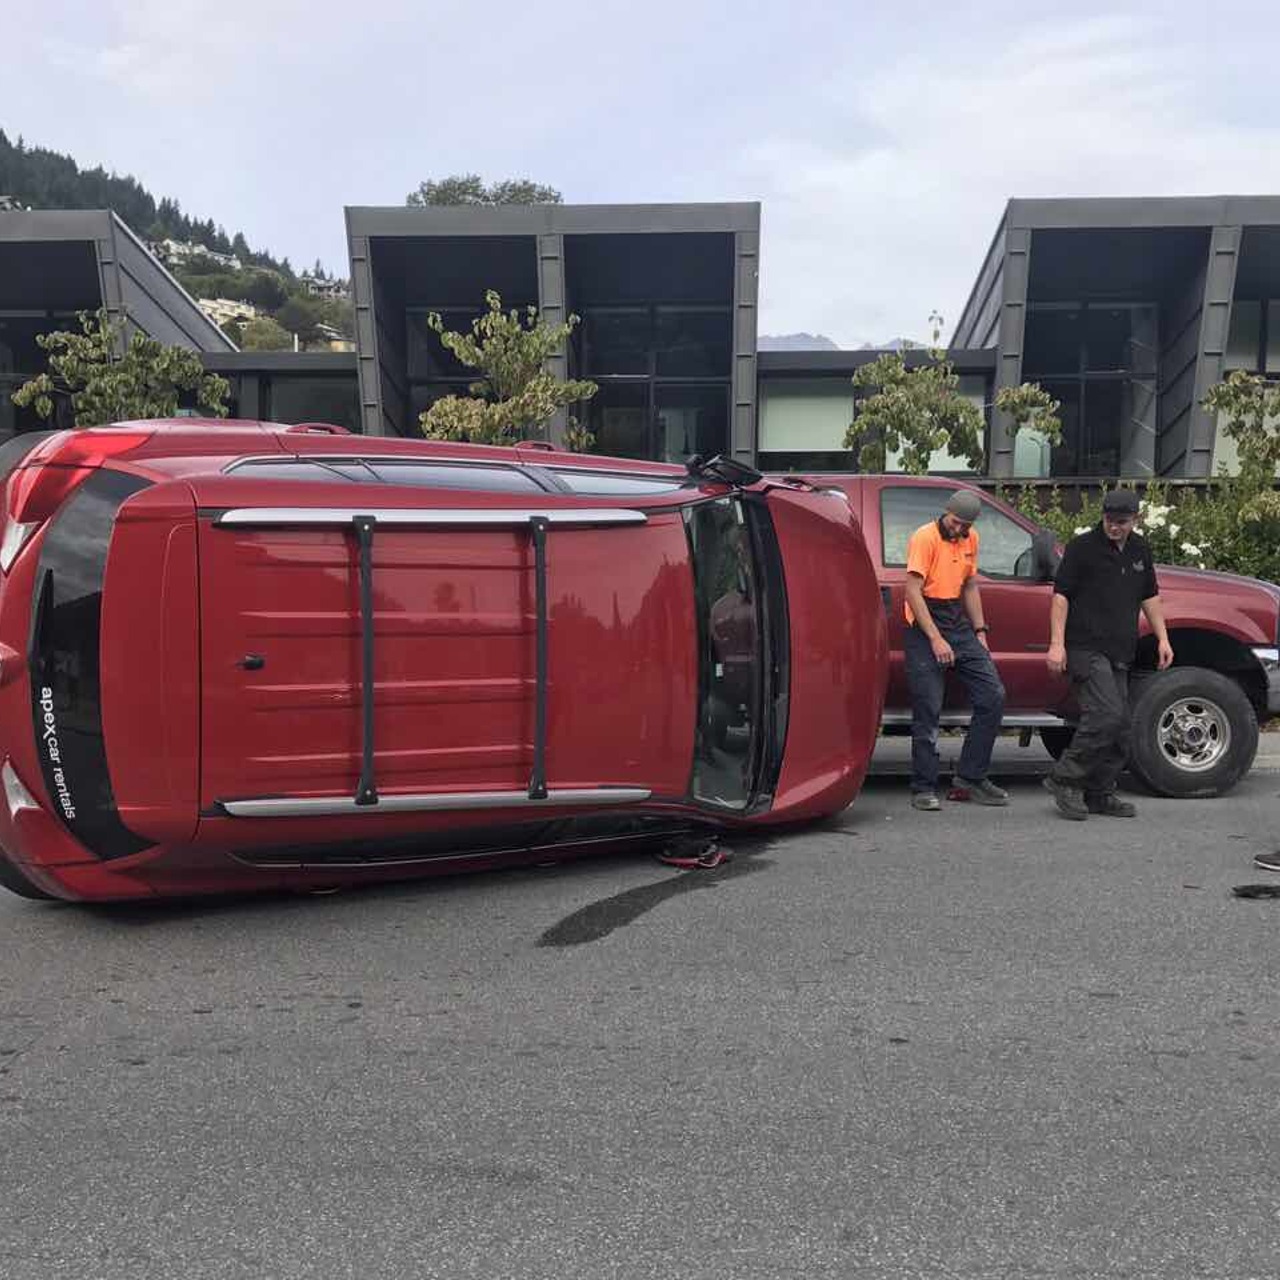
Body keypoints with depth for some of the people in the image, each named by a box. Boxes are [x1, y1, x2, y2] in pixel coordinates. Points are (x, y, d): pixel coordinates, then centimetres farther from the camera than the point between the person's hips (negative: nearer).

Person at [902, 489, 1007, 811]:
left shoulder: (970, 540, 13)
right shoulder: (924, 537, -10)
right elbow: (913, 590, -17)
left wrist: (979, 631, 13)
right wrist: (935, 639, -22)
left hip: (960, 623, 7)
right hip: (925, 627, -7)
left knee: (993, 696, 1)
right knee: (928, 710, -7)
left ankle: (969, 777, 9)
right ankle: (924, 789, 3)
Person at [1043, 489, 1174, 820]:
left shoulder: (1140, 550, 16)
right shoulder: (1082, 547, -4)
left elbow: (1149, 597, 25)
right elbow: (1061, 595, -7)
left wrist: (1162, 638, 18)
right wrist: (1056, 643, -14)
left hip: (1120, 652, 7)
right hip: (1086, 647, -7)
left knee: (1119, 726, 7)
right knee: (1106, 715, -20)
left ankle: (1099, 794, 16)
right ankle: (1065, 778, -8)